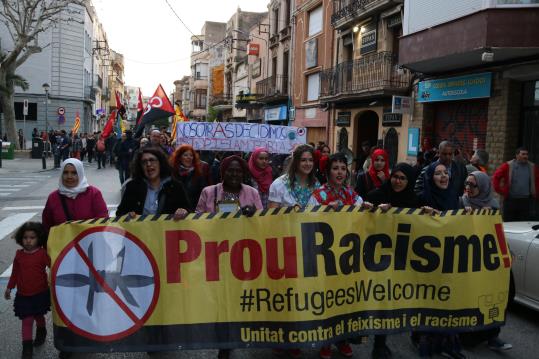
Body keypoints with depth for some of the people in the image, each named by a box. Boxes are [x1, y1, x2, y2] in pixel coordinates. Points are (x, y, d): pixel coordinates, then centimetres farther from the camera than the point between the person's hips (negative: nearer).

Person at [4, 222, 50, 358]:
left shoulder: (42, 253, -12)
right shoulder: (19, 255, -1)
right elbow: (15, 273, 9)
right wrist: (9, 288, 12)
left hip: (40, 293, -2)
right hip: (23, 295, 2)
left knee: (39, 316, 18)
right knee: (27, 320, -2)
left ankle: (41, 333, 45)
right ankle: (27, 346, 6)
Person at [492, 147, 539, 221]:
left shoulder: (533, 167, 6)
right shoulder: (508, 166, -2)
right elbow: (496, 177, -1)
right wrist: (501, 191, -3)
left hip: (527, 201, 2)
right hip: (511, 200, -2)